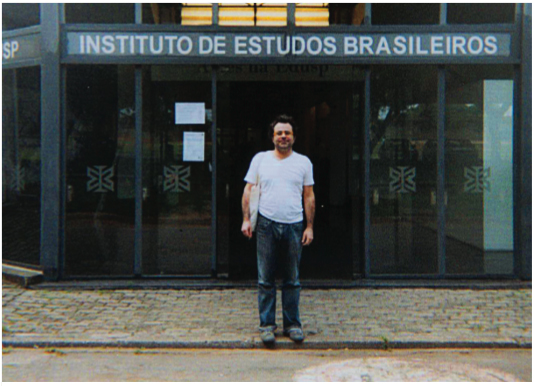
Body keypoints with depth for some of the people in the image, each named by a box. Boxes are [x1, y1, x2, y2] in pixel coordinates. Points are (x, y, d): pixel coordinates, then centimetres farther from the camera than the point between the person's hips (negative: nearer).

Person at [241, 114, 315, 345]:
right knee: (265, 280, 1)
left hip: (294, 226, 1)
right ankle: (266, 324, 10)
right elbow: (248, 191, 8)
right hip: (266, 224, 0)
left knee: (292, 280, 7)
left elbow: (309, 196, 10)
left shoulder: (303, 162, 9)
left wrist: (309, 226, 4)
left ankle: (292, 324, 16)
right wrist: (246, 219, -2)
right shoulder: (260, 159, 7)